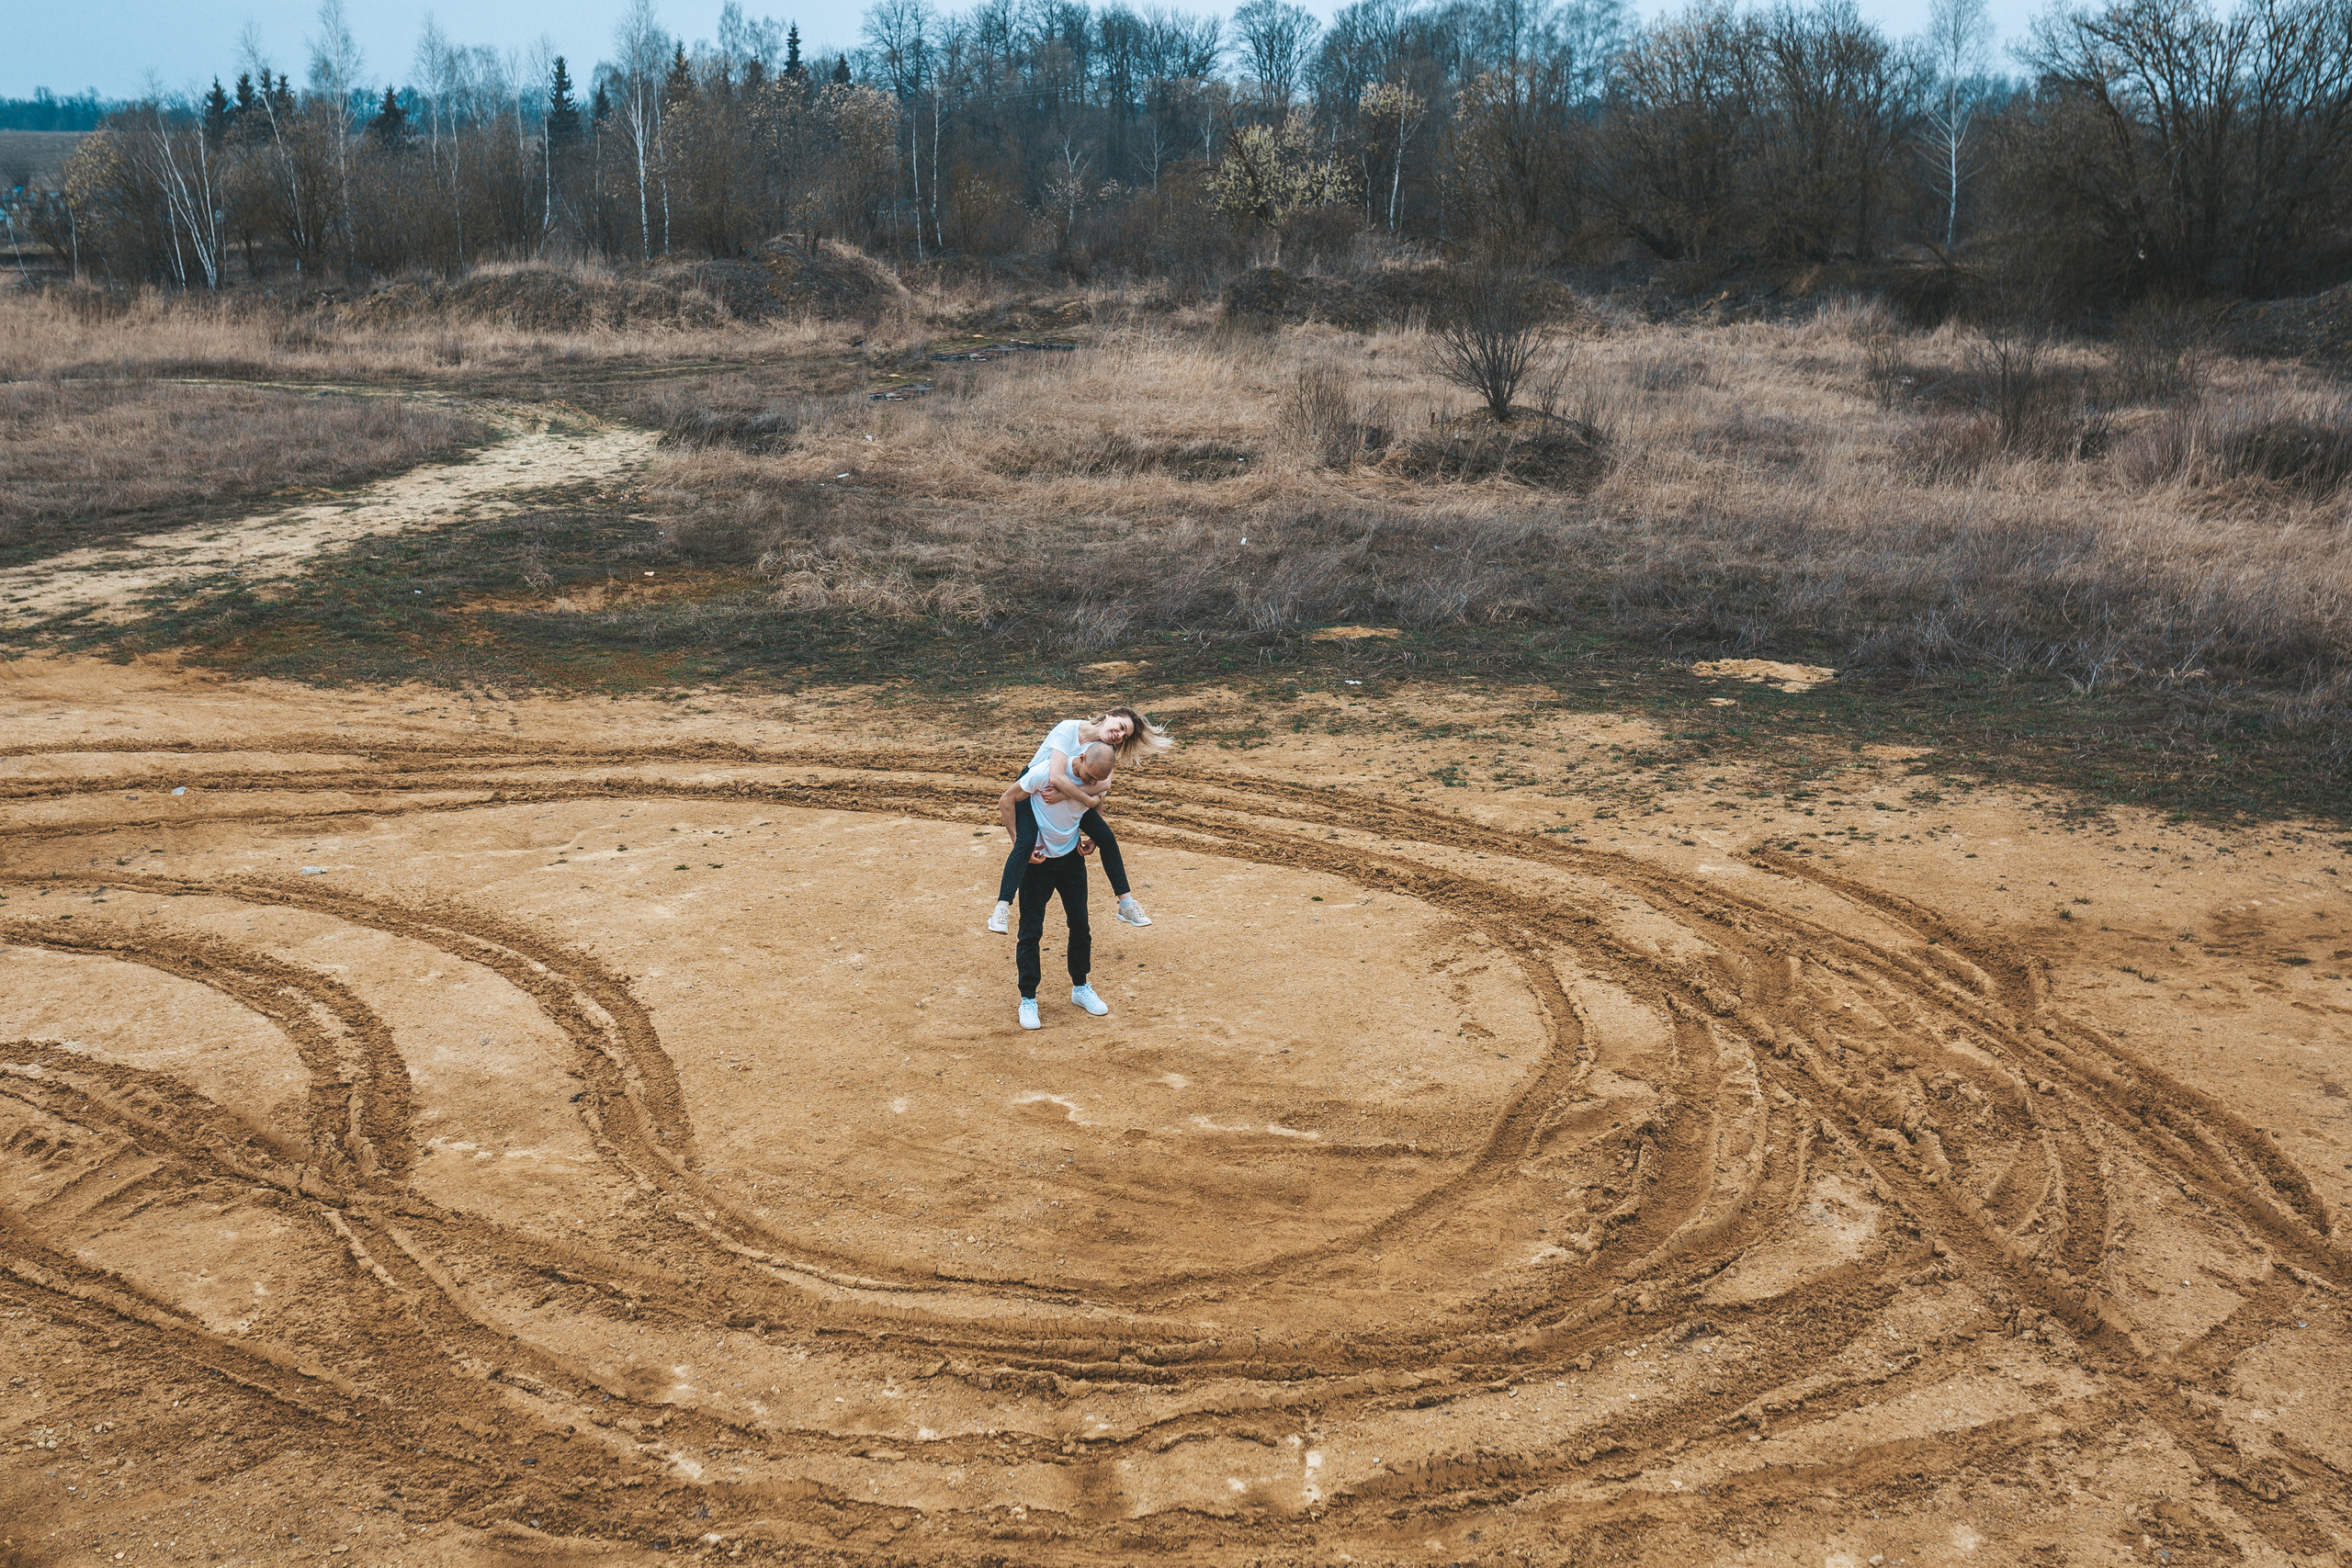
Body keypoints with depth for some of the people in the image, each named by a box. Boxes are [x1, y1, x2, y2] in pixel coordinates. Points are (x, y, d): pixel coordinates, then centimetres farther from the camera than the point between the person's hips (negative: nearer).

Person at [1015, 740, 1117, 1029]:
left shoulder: (1098, 780, -13)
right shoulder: (1045, 773, -26)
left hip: (1072, 858, 4)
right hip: (1037, 860, -4)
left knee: (1080, 924, 9)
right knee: (1031, 930, -1)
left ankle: (1080, 987, 28)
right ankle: (1028, 999, 10)